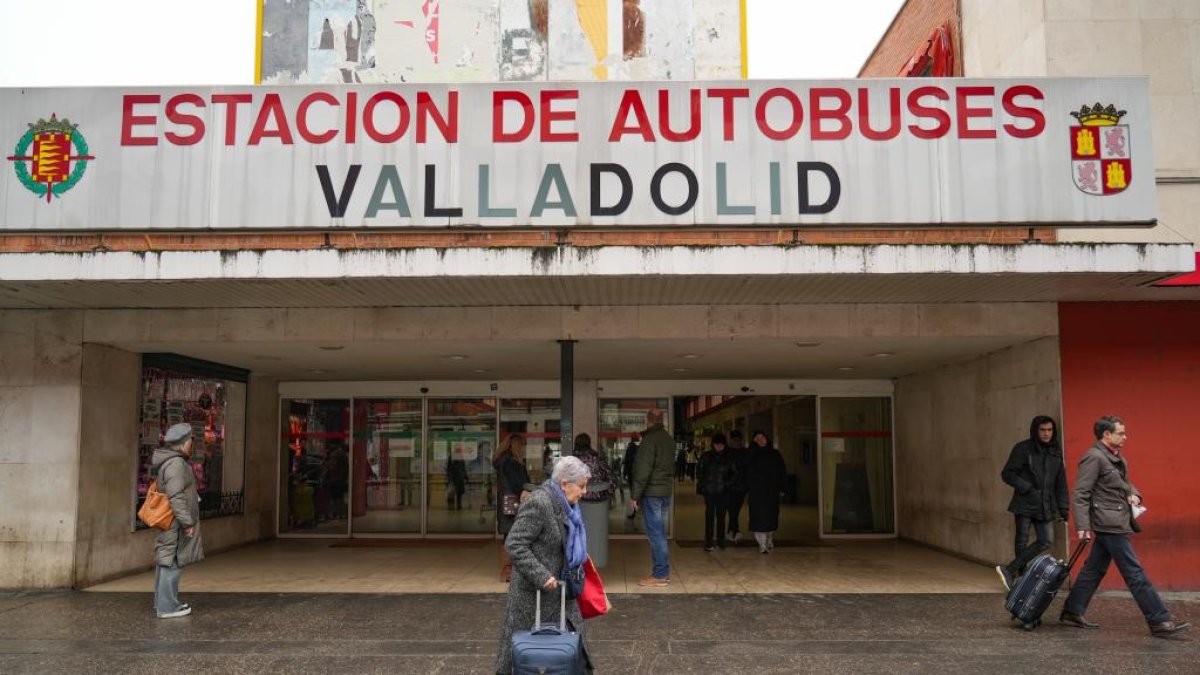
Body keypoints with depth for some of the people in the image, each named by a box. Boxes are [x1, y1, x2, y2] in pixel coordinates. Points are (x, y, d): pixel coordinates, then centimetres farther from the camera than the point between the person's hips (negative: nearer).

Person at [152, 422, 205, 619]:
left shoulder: (172, 461, 14)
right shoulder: (175, 463, -18)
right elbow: (176, 496, -23)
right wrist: (187, 522, -21)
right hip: (174, 522, -11)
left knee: (166, 562, 16)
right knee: (173, 563, -6)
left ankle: (163, 602, 25)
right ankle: (167, 606, -3)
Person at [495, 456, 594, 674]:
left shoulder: (563, 501, 6)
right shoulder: (538, 504, -22)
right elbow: (514, 544, -23)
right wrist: (541, 576, -24)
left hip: (557, 586, 9)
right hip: (534, 591, -9)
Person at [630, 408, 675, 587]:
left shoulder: (649, 439, -14)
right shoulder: (669, 439, 12)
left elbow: (643, 470, -17)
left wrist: (635, 495, -14)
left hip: (651, 493, -8)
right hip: (665, 491, 8)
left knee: (655, 534, -4)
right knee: (660, 533, 15)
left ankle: (660, 575, -1)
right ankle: (663, 571, 20)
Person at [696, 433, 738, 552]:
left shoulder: (728, 458, 6)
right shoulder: (706, 457, 3)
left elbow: (734, 473, 14)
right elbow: (699, 471, 9)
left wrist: (728, 483, 1)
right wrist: (702, 484, 0)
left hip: (723, 492, 1)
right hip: (709, 491, -1)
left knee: (721, 517, 5)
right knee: (710, 516, -4)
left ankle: (721, 541, 15)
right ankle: (708, 543, -1)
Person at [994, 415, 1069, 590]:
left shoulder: (1056, 451, 9)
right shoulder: (1023, 448, -6)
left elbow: (1060, 482, 14)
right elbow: (1007, 474, -5)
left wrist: (1063, 507, 9)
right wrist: (1027, 488, -16)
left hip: (1045, 506, 5)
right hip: (1025, 504, -5)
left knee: (1046, 541, -3)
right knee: (1022, 541, 0)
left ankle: (1010, 570, 4)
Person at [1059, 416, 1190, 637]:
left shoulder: (1117, 457, 15)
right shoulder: (1094, 458, -15)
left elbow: (1125, 483, 29)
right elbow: (1080, 494, -17)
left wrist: (1133, 494, 6)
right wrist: (1083, 526, -21)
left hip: (1114, 524, 10)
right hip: (1109, 525, -10)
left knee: (1094, 570, 13)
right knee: (1135, 573, -5)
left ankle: (1072, 612, 19)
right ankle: (1159, 621, 0)